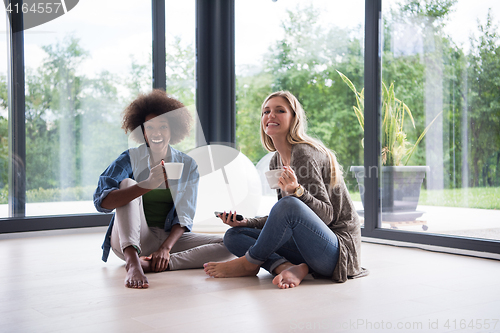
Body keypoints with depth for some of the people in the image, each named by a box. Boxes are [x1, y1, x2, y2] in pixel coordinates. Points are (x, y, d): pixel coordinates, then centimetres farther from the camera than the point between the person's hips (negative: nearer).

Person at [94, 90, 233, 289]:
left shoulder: (187, 165, 5)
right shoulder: (130, 159, -2)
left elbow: (185, 215, -3)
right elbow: (101, 202, -19)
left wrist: (166, 247, -22)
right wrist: (147, 185, -34)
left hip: (171, 237, 2)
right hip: (131, 239, -2)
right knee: (127, 183, -25)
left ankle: (153, 264, -32)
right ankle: (133, 262, -44)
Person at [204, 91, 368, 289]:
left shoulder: (304, 154, -15)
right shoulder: (276, 161, 11)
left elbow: (327, 215, -17)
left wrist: (297, 191, -33)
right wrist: (246, 222, 4)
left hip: (338, 248, -8)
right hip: (306, 244, 9)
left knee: (289, 204, -35)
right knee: (232, 236, 3)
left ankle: (249, 263, -11)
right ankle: (289, 268, -19)